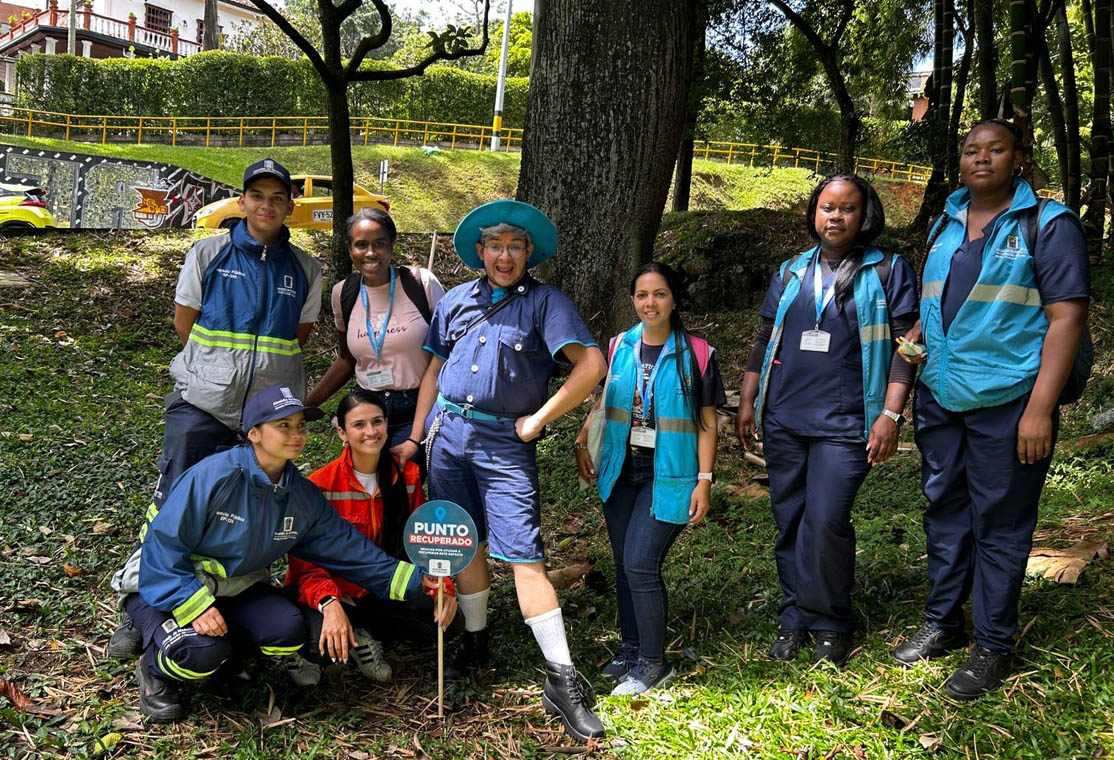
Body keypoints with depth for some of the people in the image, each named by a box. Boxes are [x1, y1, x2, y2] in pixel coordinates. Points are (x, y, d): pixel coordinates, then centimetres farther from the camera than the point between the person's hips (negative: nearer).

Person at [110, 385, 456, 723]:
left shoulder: (304, 497, -6)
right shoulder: (214, 477, -25)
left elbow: (349, 548, -1)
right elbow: (163, 546, -22)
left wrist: (412, 580, -7)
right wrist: (195, 606, -31)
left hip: (235, 585, 5)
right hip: (164, 584, -5)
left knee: (287, 630, -22)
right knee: (204, 650, -32)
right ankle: (154, 671, 2)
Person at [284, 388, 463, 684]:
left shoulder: (406, 475, -4)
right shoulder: (321, 484, -16)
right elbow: (306, 561, -17)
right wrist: (329, 604, -36)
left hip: (380, 592, 4)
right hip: (331, 591, -4)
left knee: (447, 623, -16)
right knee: (323, 636, -36)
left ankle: (364, 633, 4)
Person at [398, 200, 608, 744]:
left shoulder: (545, 302, -2)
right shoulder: (455, 301, 12)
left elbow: (591, 365, -13)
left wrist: (538, 420, -10)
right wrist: (415, 437, 15)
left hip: (505, 443, -4)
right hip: (448, 434, 5)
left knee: (524, 556, -10)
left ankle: (562, 679, -6)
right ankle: (475, 643, 31)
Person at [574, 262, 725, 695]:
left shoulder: (696, 354, -7)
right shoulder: (619, 348, 4)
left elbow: (706, 424, -4)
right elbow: (603, 401, 17)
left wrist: (704, 481, -8)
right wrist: (582, 443, 3)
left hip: (669, 477, -5)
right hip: (620, 472, 5)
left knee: (641, 564, -11)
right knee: (624, 565, 11)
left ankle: (654, 663, 4)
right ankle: (631, 648, 28)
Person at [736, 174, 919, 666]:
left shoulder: (889, 272, 2)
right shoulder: (790, 273, 14)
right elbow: (765, 340, 19)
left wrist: (890, 414, -10)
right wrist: (748, 400, 13)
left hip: (844, 423, -4)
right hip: (783, 419, 5)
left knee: (825, 522, -12)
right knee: (789, 521, 8)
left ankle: (831, 625, 8)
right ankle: (795, 619, 21)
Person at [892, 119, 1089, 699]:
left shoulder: (1047, 224, -5)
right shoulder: (945, 225, 14)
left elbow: (1067, 316, -11)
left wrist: (1040, 409, -18)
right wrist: (914, 338, 4)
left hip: (1006, 402, -6)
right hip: (938, 396, 6)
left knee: (999, 525, 2)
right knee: (944, 511, 15)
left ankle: (993, 646, 15)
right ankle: (943, 624, 29)